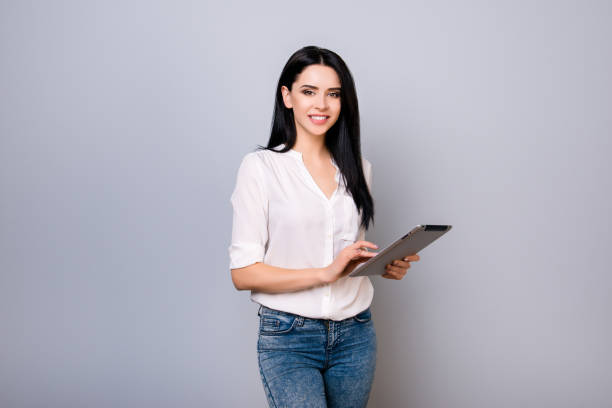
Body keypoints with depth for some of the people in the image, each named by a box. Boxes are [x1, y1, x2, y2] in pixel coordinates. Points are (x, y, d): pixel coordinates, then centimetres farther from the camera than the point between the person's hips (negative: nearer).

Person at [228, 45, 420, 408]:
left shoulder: (358, 169, 10)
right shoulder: (260, 167, -6)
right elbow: (243, 272, -10)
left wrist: (385, 265, 0)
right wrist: (326, 272, -19)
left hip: (355, 334, 5)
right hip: (288, 339, -5)